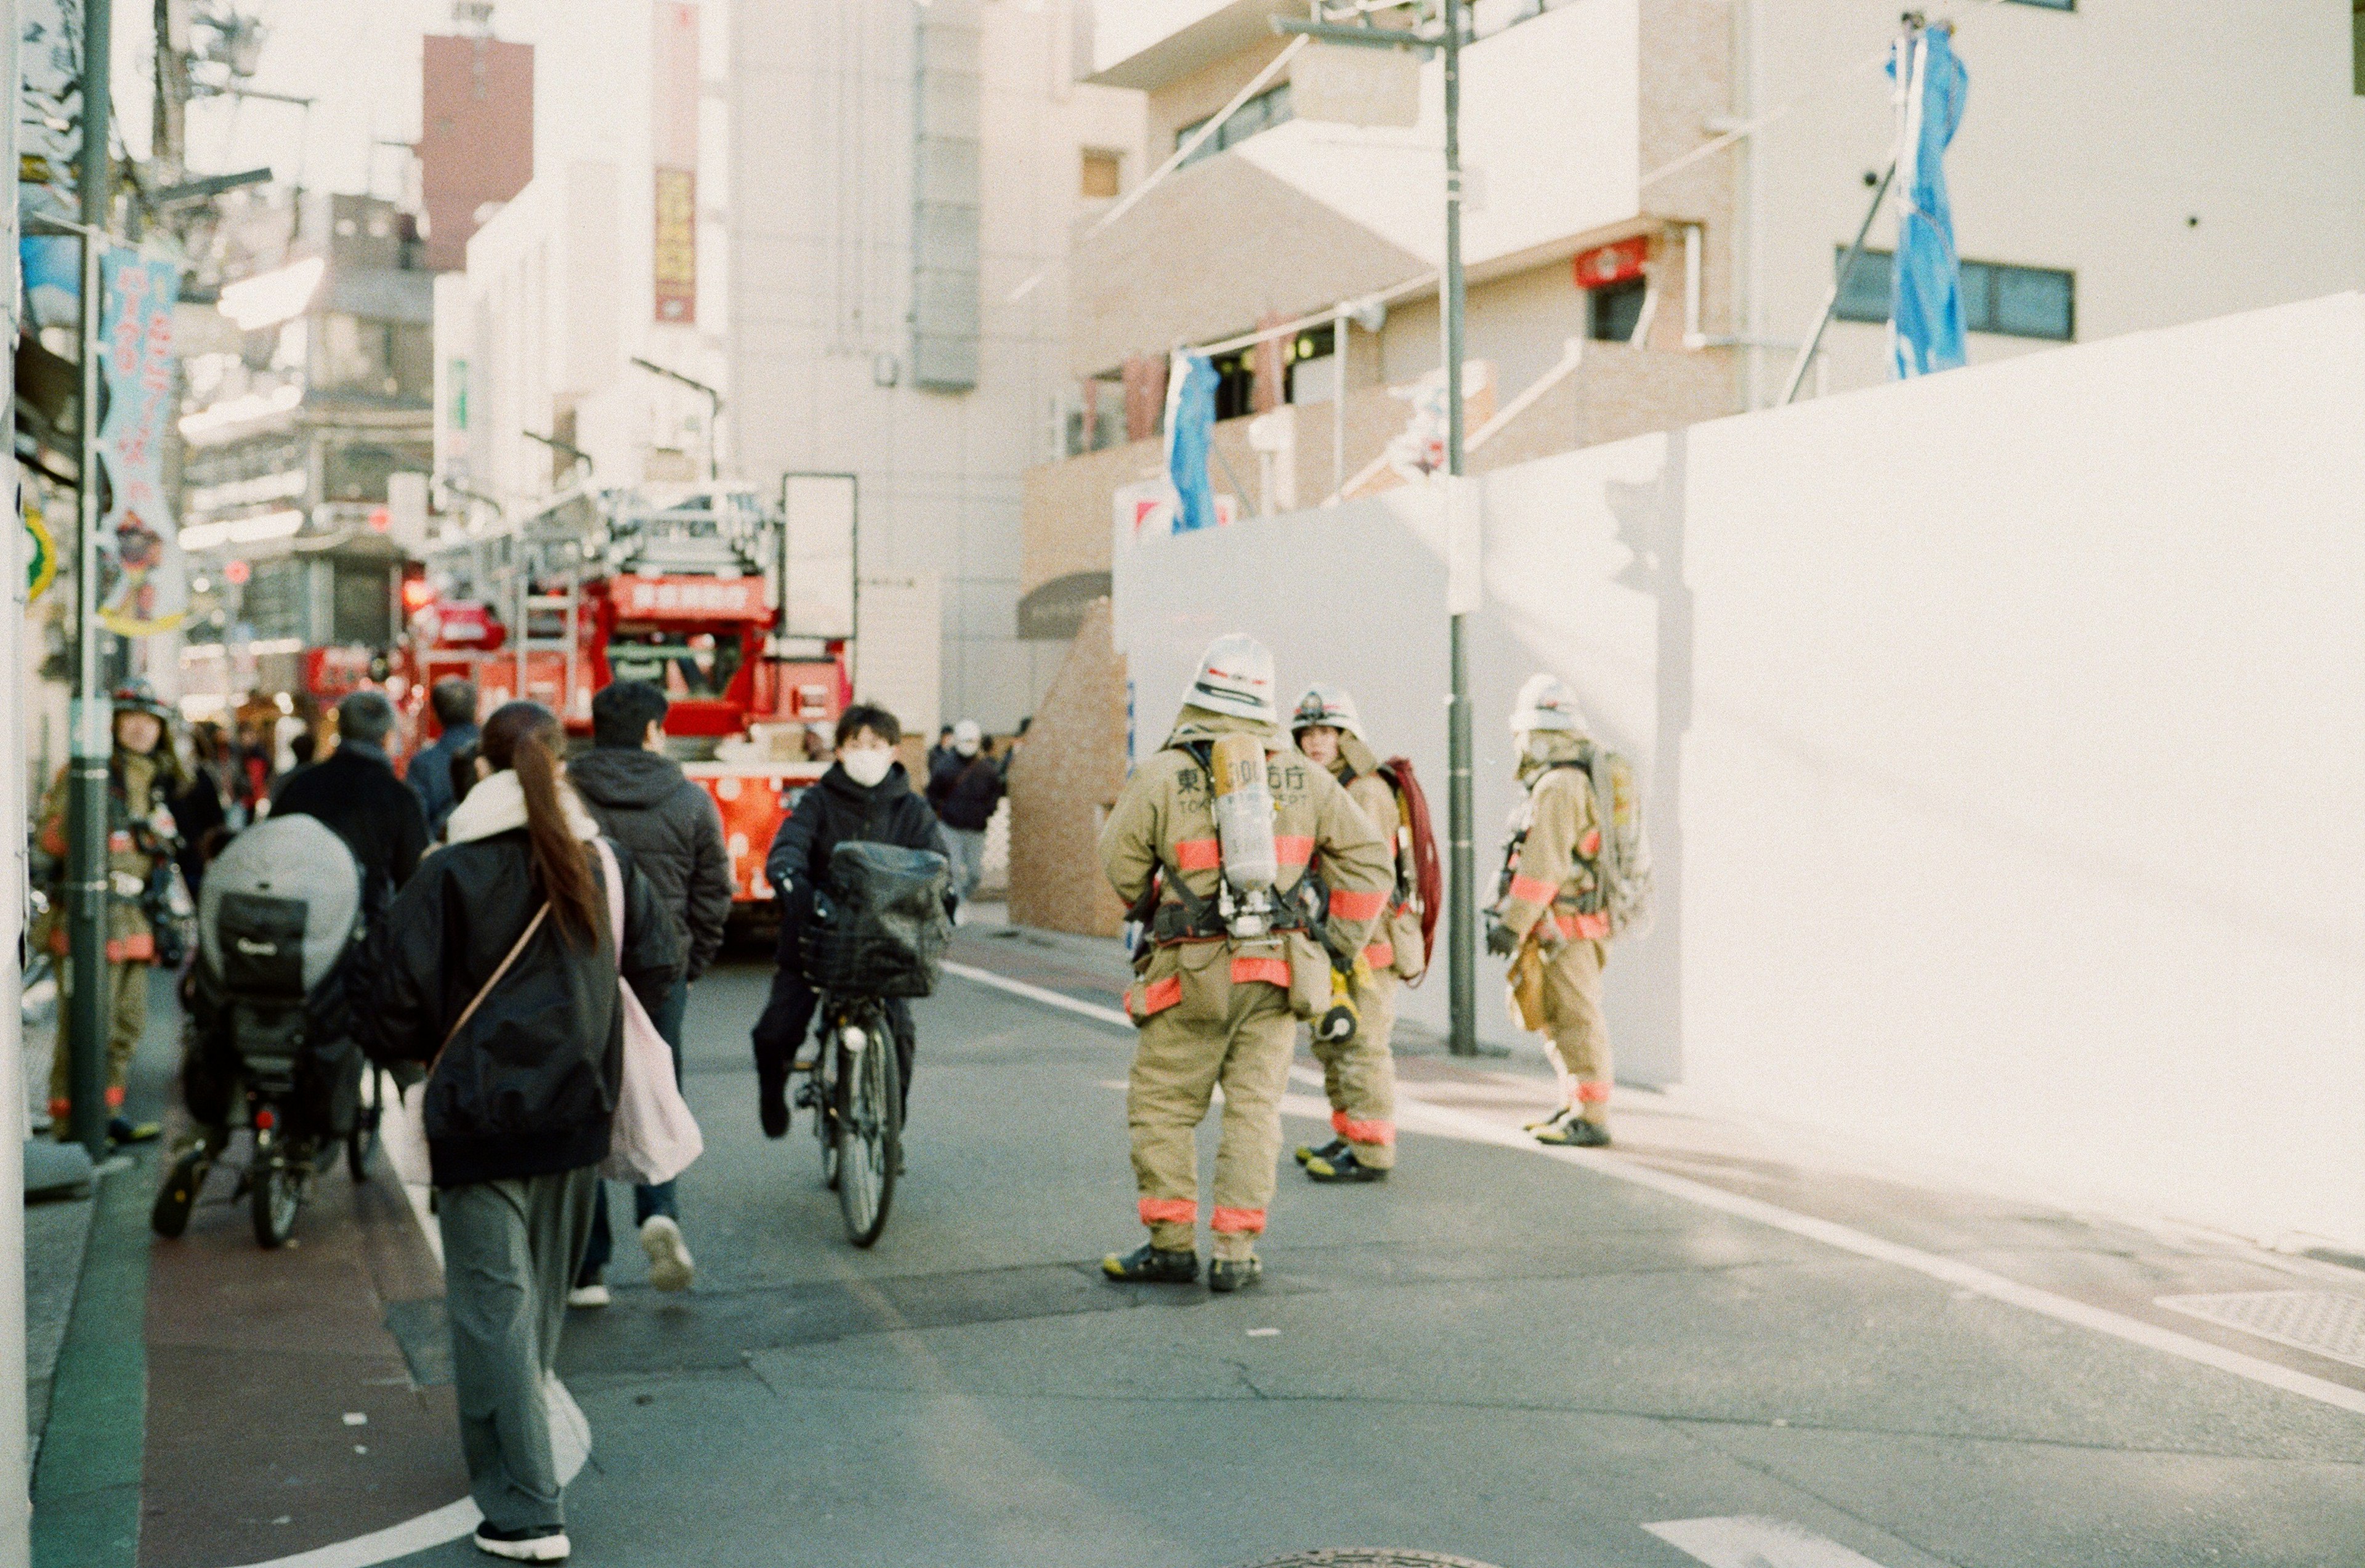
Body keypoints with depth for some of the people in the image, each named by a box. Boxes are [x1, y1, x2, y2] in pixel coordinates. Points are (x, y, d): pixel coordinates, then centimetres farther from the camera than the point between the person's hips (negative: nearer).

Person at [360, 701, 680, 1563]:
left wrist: (400, 1049, 10)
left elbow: (399, 997, -12)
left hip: (480, 1114, -5)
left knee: (493, 1305, 0)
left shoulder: (450, 876, -12)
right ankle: (513, 1458, 37)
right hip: (577, 1113, 5)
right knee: (544, 1293, 20)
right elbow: (658, 968, 7)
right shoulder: (609, 864, 0)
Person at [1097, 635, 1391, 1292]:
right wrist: (1341, 940, 16)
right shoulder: (1303, 777, 4)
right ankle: (1234, 1251, 5)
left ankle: (1172, 1243, 11)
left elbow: (1120, 864, 3)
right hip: (1278, 968, 3)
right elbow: (1368, 858, 8)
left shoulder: (1161, 776, -7)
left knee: (1161, 1104, 9)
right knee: (1254, 1107, 7)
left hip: (1193, 972, -3)